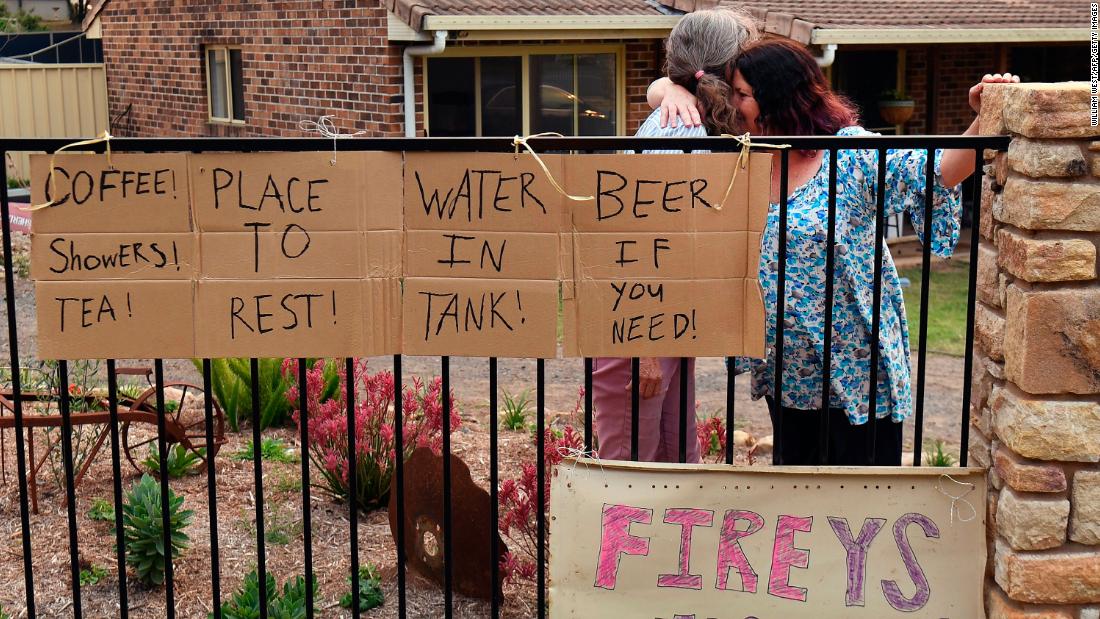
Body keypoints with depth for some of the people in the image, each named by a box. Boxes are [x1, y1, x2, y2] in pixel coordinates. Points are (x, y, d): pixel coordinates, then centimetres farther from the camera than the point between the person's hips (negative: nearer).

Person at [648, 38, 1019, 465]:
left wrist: (983, 122, -37)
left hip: (853, 361, -5)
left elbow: (939, 172, -21)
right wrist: (674, 91, -13)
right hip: (785, 361, 6)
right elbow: (658, 90, 10)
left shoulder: (851, 154, -13)